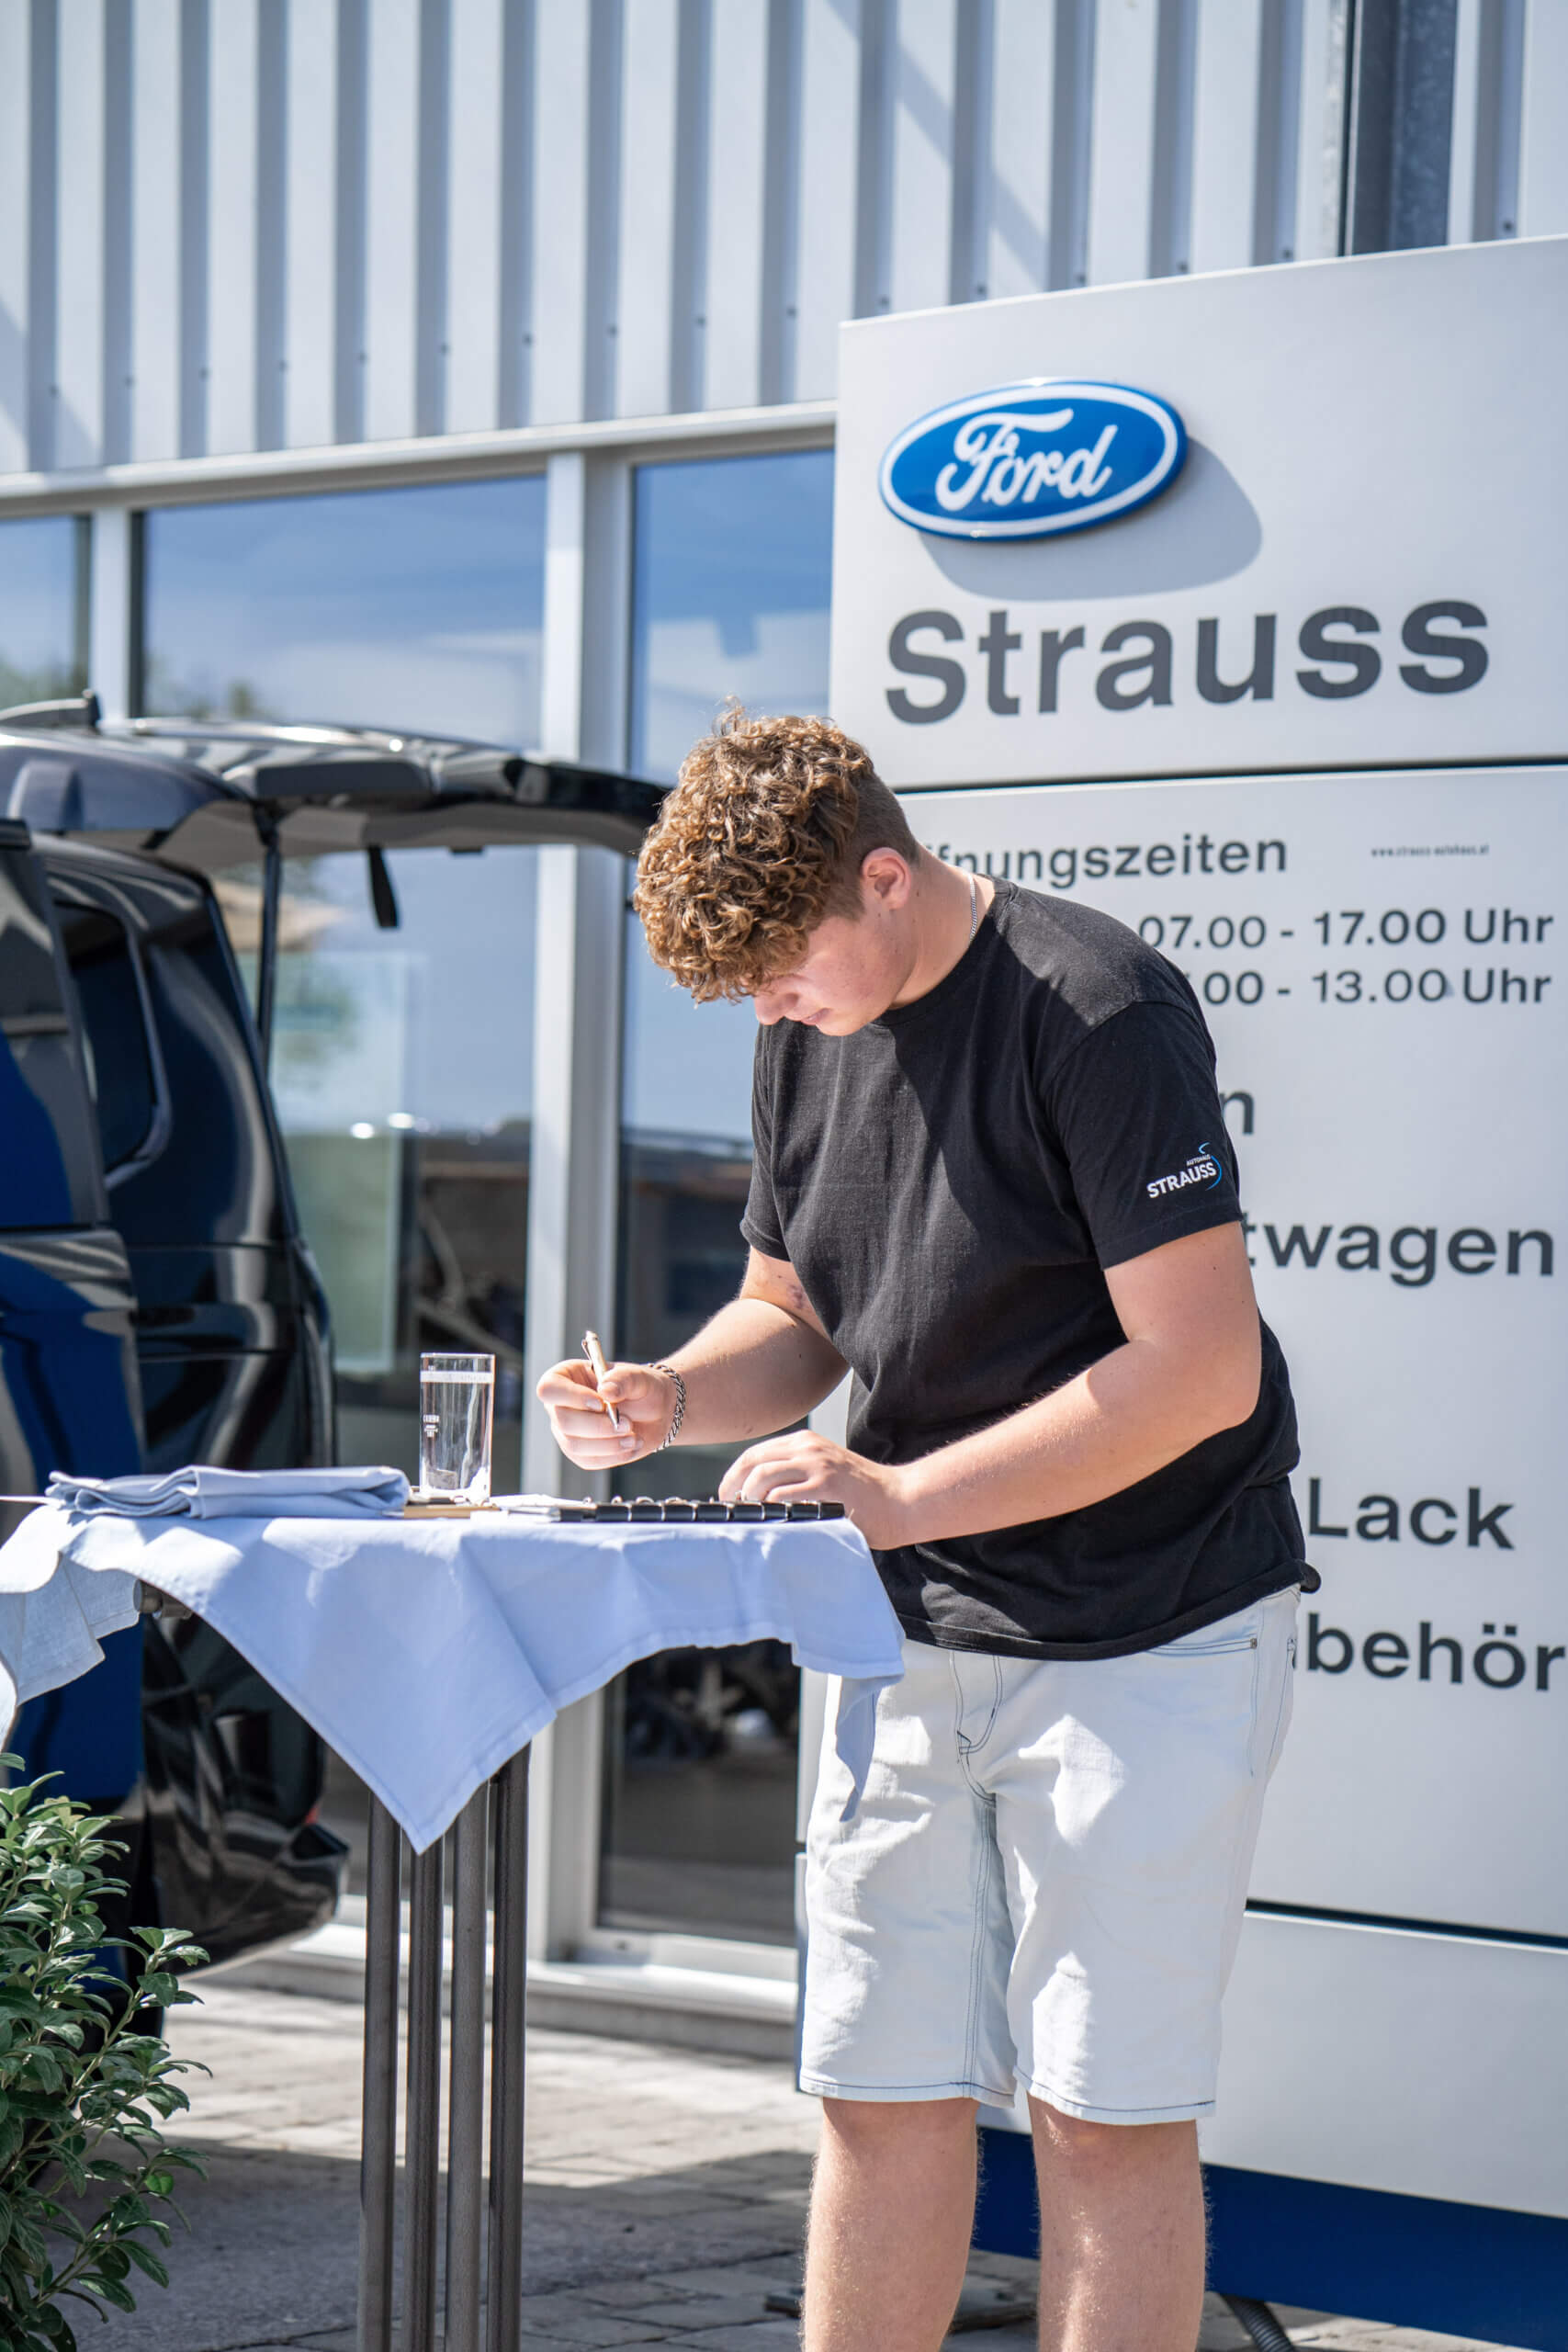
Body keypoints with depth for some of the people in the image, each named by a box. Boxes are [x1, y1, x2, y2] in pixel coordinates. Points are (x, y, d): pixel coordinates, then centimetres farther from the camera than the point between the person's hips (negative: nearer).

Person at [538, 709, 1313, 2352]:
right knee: (881, 2093, 8)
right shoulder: (807, 1032, 7)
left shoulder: (1097, 1012, -17)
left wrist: (903, 1496, -24)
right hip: (917, 1635, 7)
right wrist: (669, 1400, -5)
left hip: (1146, 1636, -7)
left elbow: (1201, 1370, -22)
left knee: (1104, 2111, -2)